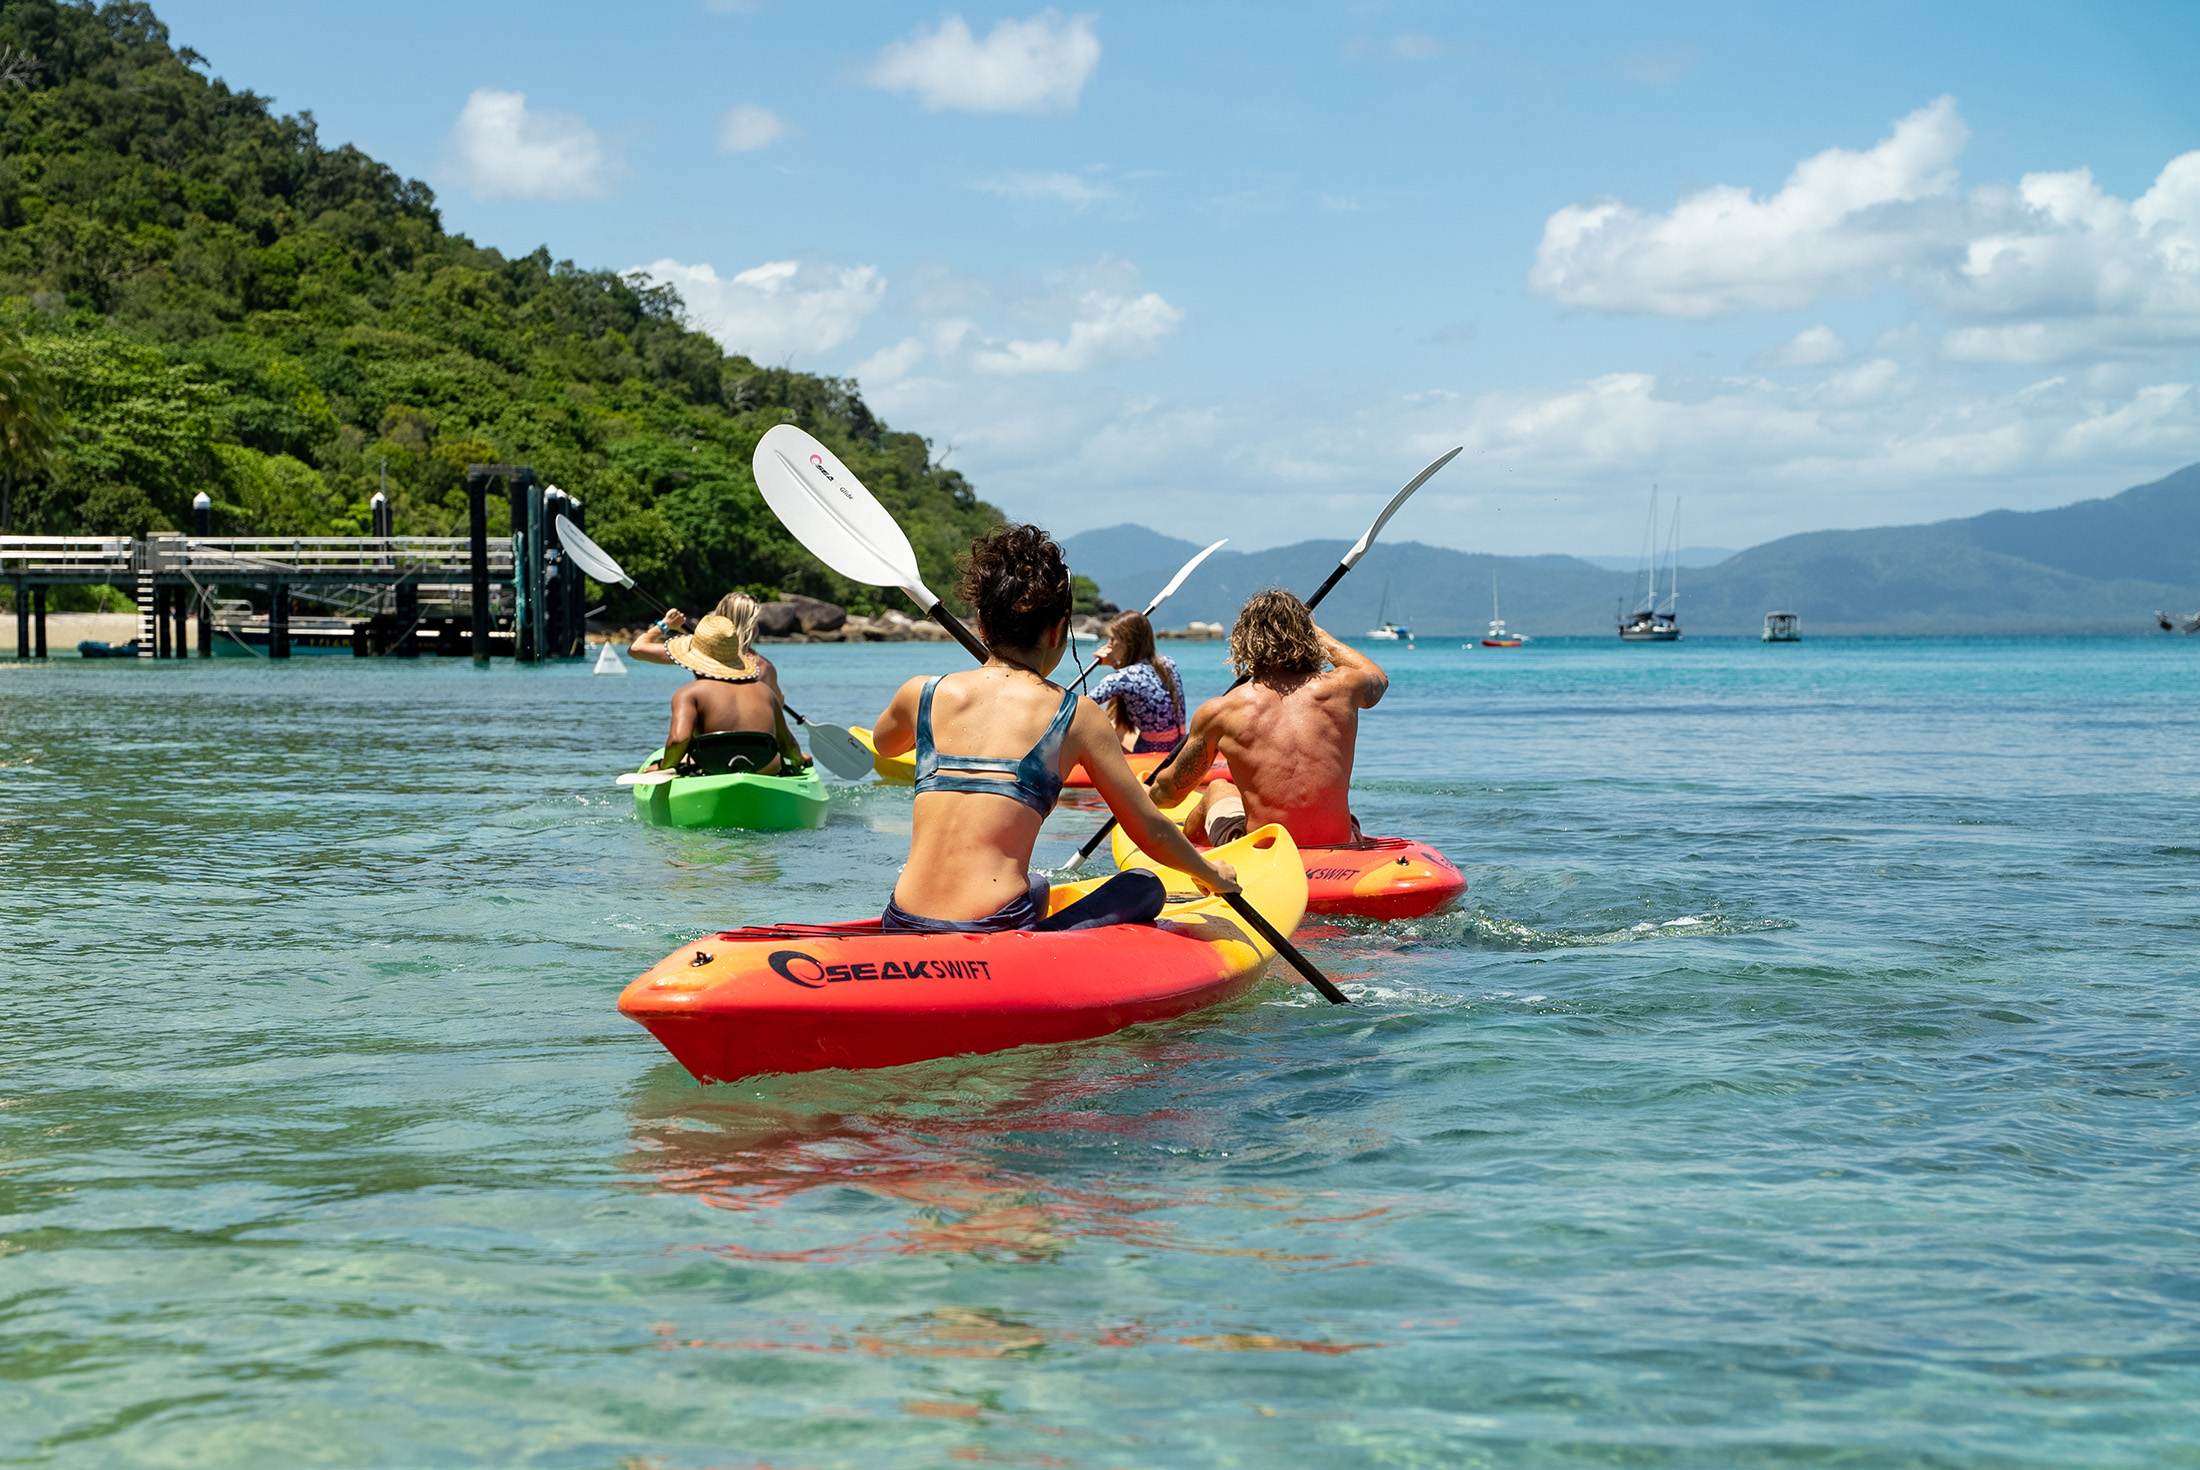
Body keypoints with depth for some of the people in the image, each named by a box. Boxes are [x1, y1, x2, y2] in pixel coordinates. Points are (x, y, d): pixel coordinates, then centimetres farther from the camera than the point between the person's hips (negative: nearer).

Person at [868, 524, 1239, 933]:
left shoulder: (921, 695, 9)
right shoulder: (1076, 715, 1)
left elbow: (884, 743, 36)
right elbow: (1150, 832, 10)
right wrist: (1212, 875, 30)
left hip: (901, 932, 6)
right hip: (994, 939, -6)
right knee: (1145, 888, 16)